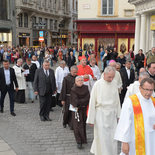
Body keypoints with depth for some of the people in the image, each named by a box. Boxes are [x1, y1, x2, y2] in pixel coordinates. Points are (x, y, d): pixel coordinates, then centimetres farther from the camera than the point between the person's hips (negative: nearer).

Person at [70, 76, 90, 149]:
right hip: (76, 110, -4)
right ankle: (79, 142, -3)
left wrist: (79, 102, -13)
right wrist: (83, 101, -14)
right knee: (78, 125, -6)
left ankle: (83, 139, 29)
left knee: (83, 124, 13)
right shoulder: (73, 90, -9)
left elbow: (87, 99, -7)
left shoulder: (86, 88, 2)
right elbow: (75, 101, -16)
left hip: (84, 109, 4)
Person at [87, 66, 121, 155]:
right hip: (101, 115, -4)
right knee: (102, 137, 0)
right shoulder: (97, 84, -11)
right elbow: (92, 102, -8)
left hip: (112, 114, 4)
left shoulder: (114, 84, 2)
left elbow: (117, 100, 11)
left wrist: (118, 114, 10)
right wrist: (91, 119, -8)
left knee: (112, 137, 9)